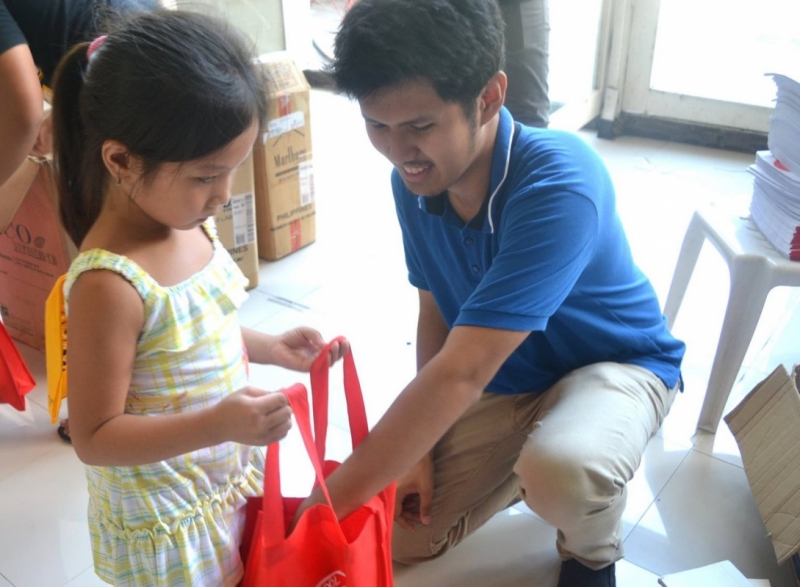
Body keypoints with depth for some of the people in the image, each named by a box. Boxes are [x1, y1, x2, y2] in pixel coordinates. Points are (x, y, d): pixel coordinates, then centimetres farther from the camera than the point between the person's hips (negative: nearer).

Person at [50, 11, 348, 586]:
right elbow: (94, 439, -23)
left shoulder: (191, 224, -6)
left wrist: (273, 348, -2)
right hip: (168, 525, -7)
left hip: (232, 478, 7)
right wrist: (219, 424, -34)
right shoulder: (109, 285, -29)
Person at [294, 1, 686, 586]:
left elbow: (459, 373, -40)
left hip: (615, 365, -5)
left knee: (561, 471, -39)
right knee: (399, 537, -2)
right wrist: (422, 449, -11)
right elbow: (436, 316, -1)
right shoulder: (416, 181, -14)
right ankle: (525, 464, 21)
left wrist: (325, 503, -37)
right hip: (501, 381, 5)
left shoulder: (559, 183, -35)